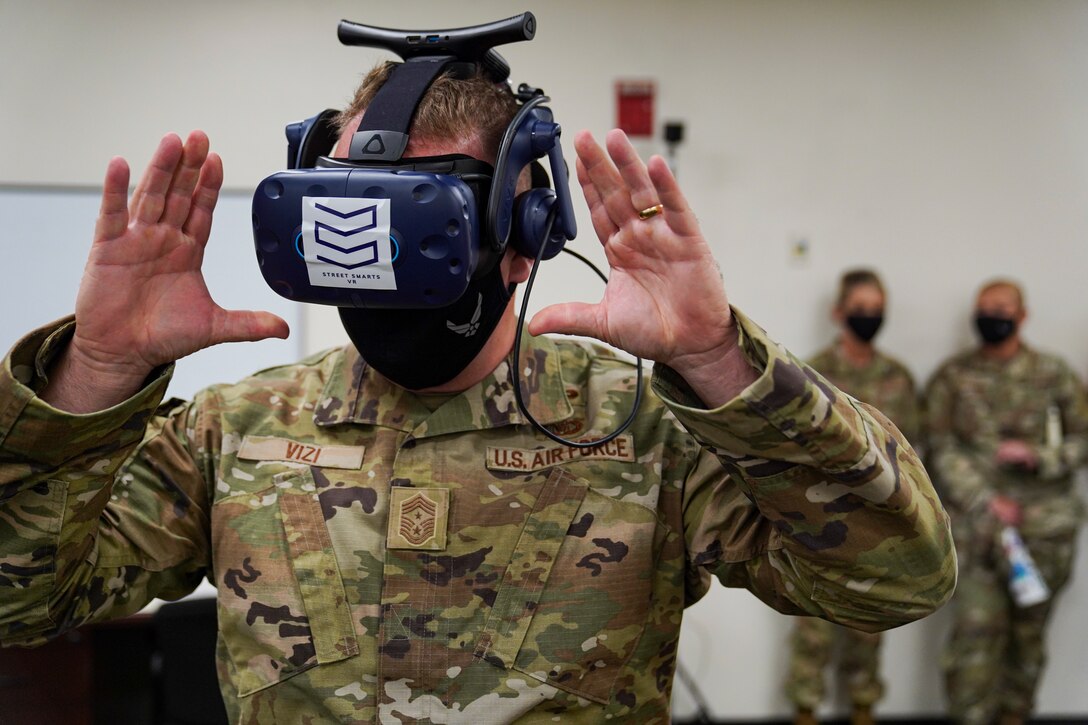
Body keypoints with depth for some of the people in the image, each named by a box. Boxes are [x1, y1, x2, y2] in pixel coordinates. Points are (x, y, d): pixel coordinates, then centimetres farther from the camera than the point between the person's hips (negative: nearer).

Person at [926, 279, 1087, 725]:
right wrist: (986, 502, -12)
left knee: (1029, 631, 7)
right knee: (976, 627, -10)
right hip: (975, 525, -1)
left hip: (1043, 525, 1)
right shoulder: (952, 378, 5)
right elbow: (943, 450, -1)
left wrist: (1035, 456, -11)